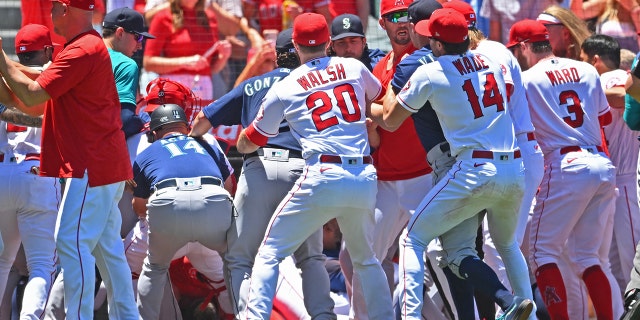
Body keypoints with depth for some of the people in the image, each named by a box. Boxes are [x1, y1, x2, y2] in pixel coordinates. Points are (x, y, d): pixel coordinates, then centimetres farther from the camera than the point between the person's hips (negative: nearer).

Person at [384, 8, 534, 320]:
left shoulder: (429, 74, -5)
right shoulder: (491, 62, 11)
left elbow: (390, 120, 5)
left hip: (473, 172, -5)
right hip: (514, 172, 5)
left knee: (412, 239, 3)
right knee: (507, 244, 31)